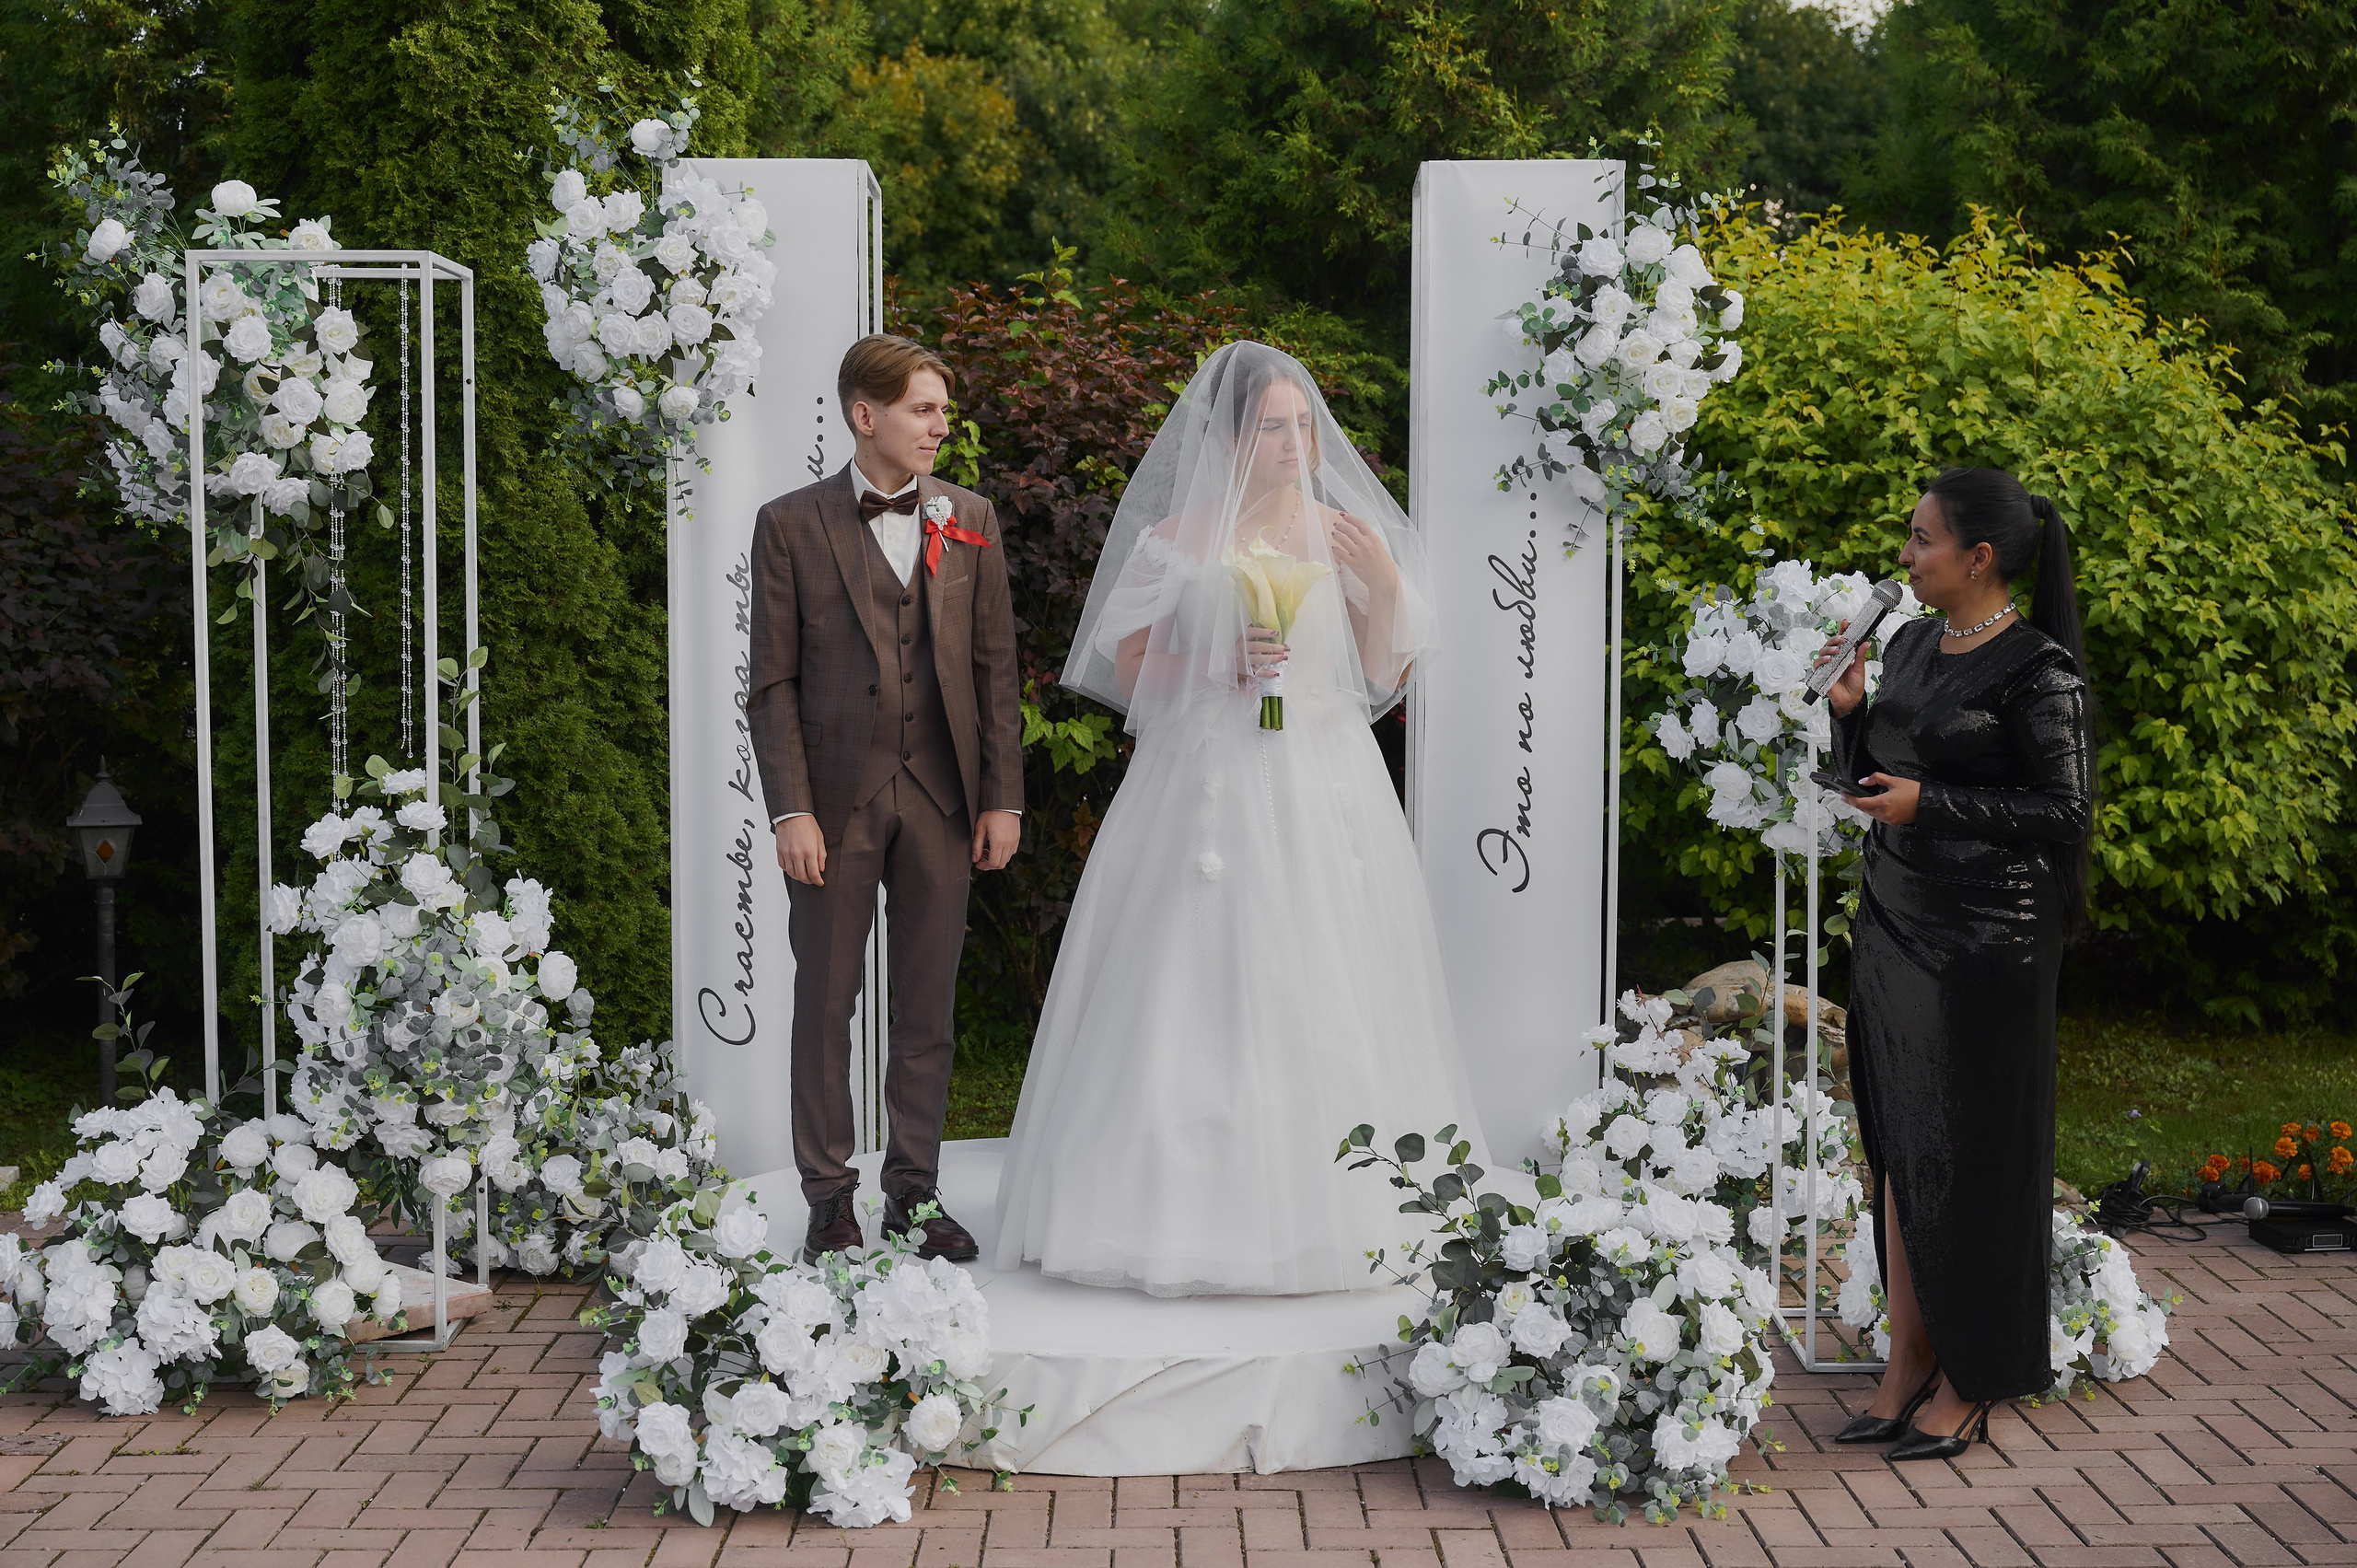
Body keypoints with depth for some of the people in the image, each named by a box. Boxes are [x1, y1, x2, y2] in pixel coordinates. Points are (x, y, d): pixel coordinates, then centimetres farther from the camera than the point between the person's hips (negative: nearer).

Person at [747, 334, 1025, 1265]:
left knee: (927, 1006, 8)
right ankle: (829, 1200, 15)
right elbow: (773, 682, -3)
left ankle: (915, 1194, 19)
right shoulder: (791, 526, -1)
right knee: (827, 1002, 5)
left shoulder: (969, 521, 8)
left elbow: (994, 666, 8)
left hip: (941, 796, 3)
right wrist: (790, 811, -10)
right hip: (836, 796, -3)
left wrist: (1002, 797, 3)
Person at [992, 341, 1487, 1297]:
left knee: (1325, 995, 1)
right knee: (1198, 993, -5)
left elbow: (1383, 679, 8)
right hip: (1209, 789, -2)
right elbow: (1129, 669, 4)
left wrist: (1384, 588, -7)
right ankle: (1198, 1208, 3)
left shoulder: (1346, 533, 8)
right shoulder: (1177, 539, 1)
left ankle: (1338, 1210, 10)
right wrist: (1216, 668, -12)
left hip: (1327, 788, 2)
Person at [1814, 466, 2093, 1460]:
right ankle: (1906, 1367, 19)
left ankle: (1967, 1385, 13)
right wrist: (1848, 710, 1)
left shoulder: (2036, 669, -12)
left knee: (1968, 1155, 1)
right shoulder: (1911, 645, 11)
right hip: (1893, 921, 7)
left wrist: (1930, 802, -17)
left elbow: (2068, 811, -13)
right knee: (1896, 1145, 10)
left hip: (1986, 938, -7)